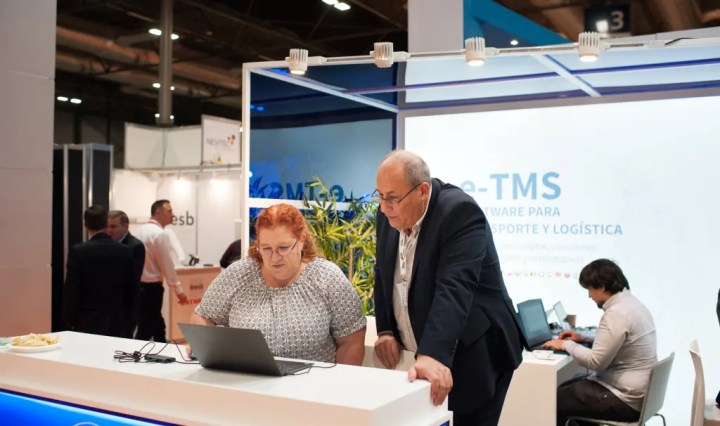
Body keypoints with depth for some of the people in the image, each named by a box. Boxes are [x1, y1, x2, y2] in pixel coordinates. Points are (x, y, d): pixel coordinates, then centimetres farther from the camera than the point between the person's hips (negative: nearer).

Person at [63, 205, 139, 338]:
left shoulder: (78, 251, -9)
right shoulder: (125, 252, 1)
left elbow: (71, 291, -8)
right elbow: (132, 292, 4)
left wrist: (70, 321, 6)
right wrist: (130, 326, 11)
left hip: (88, 324, -3)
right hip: (118, 324, 3)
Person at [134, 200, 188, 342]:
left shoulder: (140, 230, 9)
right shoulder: (160, 234, -16)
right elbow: (167, 264, -15)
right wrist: (178, 289, -9)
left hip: (138, 285, 9)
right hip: (151, 287, -9)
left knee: (157, 325, 19)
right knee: (146, 329, -2)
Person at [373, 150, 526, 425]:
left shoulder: (460, 212, -22)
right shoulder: (390, 216, 0)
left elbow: (454, 289, -33)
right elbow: (383, 274, 11)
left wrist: (432, 355, -42)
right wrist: (385, 330, -1)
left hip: (473, 356, -7)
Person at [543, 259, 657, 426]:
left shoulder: (617, 313, -23)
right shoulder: (631, 303, 8)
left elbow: (596, 362, -22)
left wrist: (566, 344, -8)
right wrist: (585, 339, 14)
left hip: (626, 400, -10)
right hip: (634, 392, 10)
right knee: (565, 388, 19)